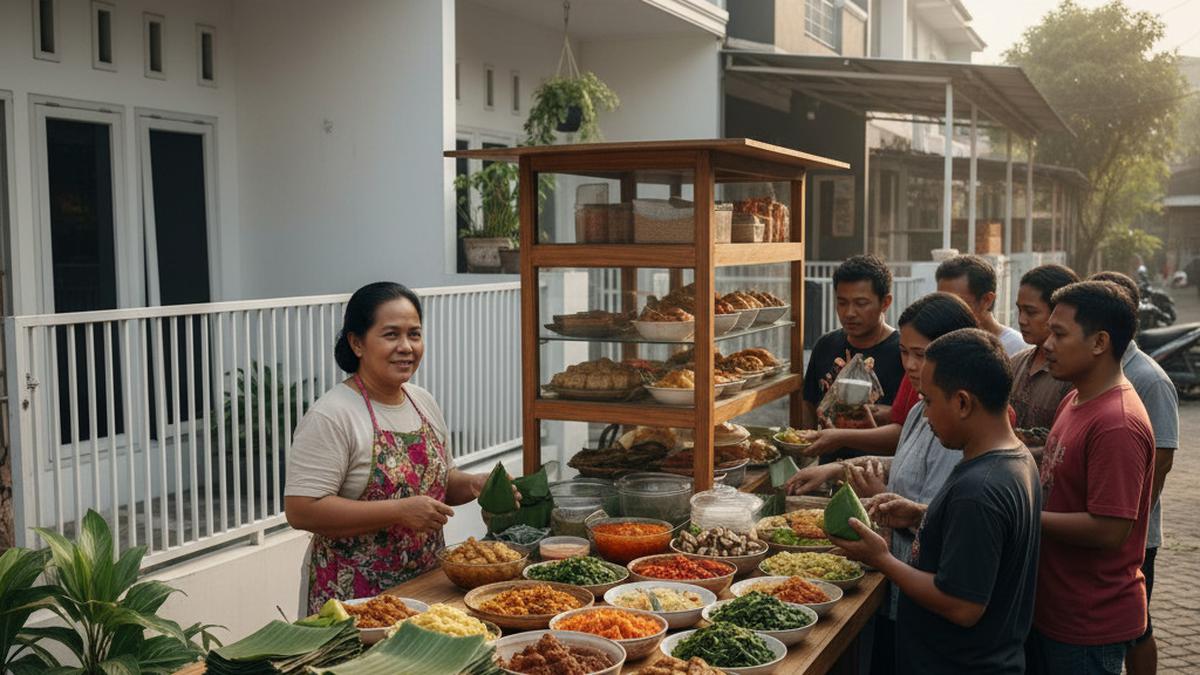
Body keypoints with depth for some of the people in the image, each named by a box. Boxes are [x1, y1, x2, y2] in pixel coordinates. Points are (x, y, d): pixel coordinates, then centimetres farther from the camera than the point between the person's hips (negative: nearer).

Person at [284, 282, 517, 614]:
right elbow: (301, 510, -22)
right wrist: (401, 511, -25)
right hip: (356, 595, -6)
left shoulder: (424, 403, 6)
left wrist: (472, 484, -2)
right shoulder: (331, 416, -16)